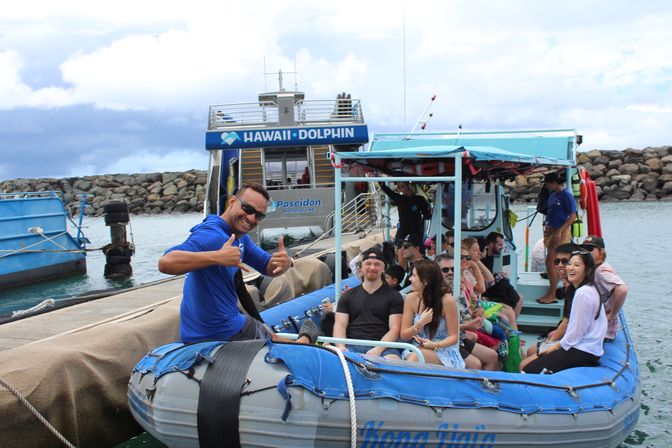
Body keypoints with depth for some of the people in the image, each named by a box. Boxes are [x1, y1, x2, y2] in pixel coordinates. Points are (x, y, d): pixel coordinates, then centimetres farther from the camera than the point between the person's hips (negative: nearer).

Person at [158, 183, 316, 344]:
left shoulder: (240, 237, 4)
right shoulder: (211, 235, -27)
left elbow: (269, 268, 7)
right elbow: (165, 262, -40)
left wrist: (285, 263, -16)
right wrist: (216, 257, -49)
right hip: (222, 335, -9)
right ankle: (305, 340, 45)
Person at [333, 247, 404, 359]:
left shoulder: (394, 296, 12)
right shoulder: (348, 296, 19)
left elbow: (394, 329, 1)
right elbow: (340, 325, 10)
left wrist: (378, 349, -16)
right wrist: (341, 347, -11)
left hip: (382, 347, -1)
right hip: (352, 346, 2)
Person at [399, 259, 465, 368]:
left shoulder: (447, 300, -10)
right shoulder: (411, 298, 0)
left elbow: (454, 336, -5)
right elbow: (404, 335, 2)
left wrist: (435, 345, -23)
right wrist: (420, 323, -16)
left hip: (443, 351, -3)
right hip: (417, 350, 3)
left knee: (415, 358, -33)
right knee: (411, 358, -31)